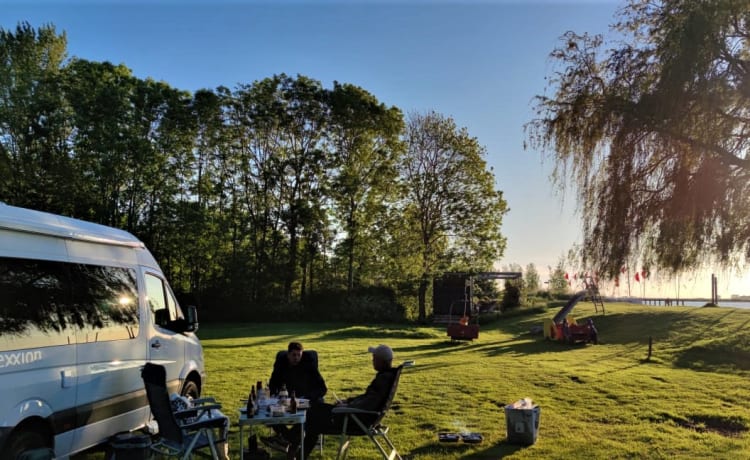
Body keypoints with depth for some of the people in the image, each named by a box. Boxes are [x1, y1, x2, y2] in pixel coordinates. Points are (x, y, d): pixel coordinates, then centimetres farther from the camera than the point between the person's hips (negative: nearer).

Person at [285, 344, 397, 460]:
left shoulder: (384, 378, -22)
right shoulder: (385, 375, 8)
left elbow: (368, 404, -29)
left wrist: (347, 406, -17)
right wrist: (348, 401, 11)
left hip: (360, 420, -10)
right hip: (360, 414, 10)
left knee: (315, 420, 1)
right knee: (318, 409, 10)